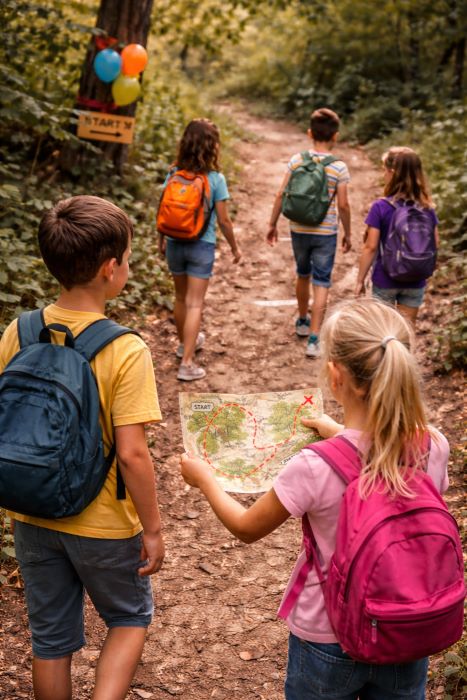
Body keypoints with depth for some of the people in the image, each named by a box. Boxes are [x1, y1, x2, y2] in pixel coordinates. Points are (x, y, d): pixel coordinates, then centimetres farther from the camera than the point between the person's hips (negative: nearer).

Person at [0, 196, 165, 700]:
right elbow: (131, 453, -22)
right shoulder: (125, 351, -22)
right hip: (103, 523, -4)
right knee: (130, 619, 22)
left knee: (50, 638, 21)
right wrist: (152, 529, -9)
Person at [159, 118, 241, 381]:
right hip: (202, 245, -4)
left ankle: (186, 342, 42)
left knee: (181, 298, 21)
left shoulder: (173, 174, -3)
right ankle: (187, 363, -4)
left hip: (175, 243, 4)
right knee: (195, 304, -1)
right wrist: (235, 247, 5)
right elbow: (223, 220, -8)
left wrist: (162, 240, 18)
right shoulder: (216, 179, -13)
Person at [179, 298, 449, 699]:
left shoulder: (314, 469, -29)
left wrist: (204, 479, 8)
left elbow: (246, 528, -10)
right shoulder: (435, 448, -18)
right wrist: (340, 434, 19)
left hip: (328, 642, -3)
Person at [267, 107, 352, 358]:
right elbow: (343, 205, -9)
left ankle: (303, 322, 42)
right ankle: (314, 339, -3)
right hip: (325, 233, -3)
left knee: (303, 275, 23)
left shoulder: (297, 160, -4)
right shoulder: (339, 167, -11)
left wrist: (272, 225, 8)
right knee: (321, 284, 2)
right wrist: (347, 234, 5)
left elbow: (281, 195, -3)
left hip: (299, 230, 3)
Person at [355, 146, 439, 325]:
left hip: (385, 280, -3)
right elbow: (434, 243, 1)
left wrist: (360, 280, -5)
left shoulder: (380, 207, -17)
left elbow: (371, 247, -14)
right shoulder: (427, 208, -6)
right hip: (415, 282, 3)